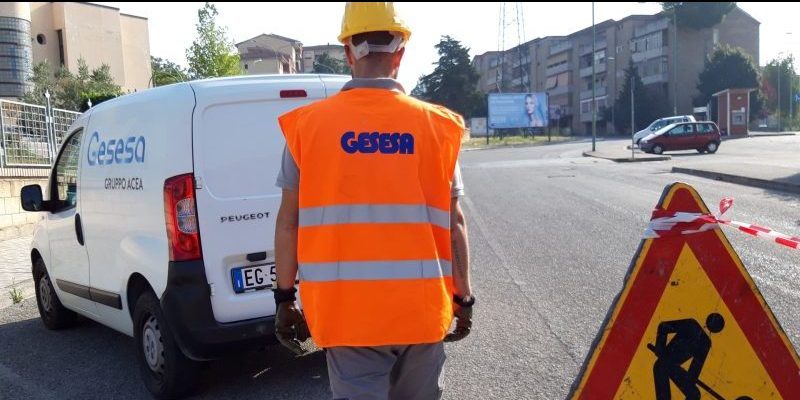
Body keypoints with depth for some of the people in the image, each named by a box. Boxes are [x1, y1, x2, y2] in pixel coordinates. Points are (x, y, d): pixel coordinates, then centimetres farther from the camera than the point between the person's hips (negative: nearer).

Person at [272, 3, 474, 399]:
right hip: (421, 308, 1)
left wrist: (284, 298, 9)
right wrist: (463, 297, 10)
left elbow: (288, 221, -1)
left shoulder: (307, 125, -3)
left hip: (346, 310, -1)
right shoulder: (437, 126, -2)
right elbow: (453, 223, 0)